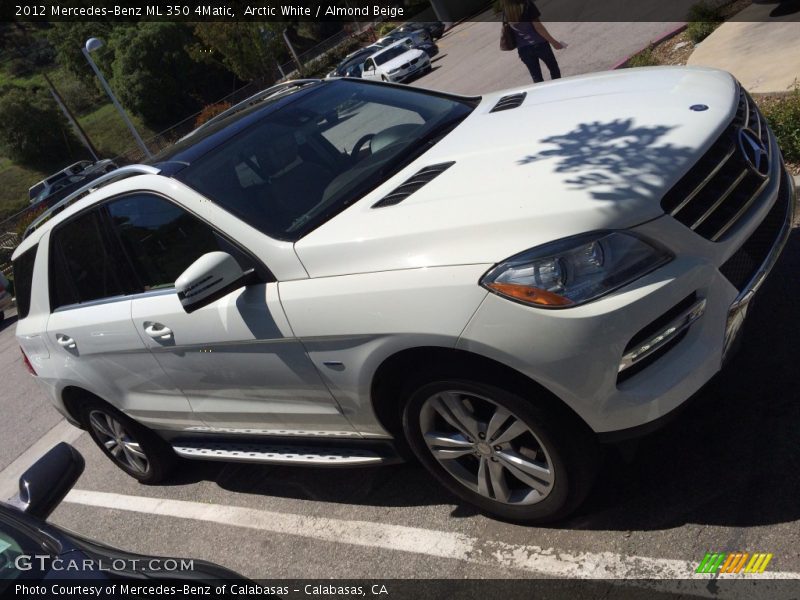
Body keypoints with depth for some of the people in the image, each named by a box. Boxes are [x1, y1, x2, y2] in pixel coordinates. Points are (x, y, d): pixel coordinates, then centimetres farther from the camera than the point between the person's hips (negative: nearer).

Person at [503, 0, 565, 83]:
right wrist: (553, 42, -6)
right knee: (554, 69, 17)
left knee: (536, 77, 15)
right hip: (539, 44, -4)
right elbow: (538, 26, -15)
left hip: (522, 48, 4)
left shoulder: (506, 7, -5)